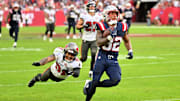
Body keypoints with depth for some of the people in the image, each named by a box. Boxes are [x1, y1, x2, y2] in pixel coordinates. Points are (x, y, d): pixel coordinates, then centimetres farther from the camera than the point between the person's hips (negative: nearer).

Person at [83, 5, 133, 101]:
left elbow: (126, 41, 22)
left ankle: (95, 84, 5)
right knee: (95, 80, -3)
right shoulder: (102, 27, -8)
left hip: (113, 60, 3)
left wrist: (130, 51, 8)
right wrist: (109, 37, -31)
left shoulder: (122, 27, 4)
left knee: (116, 79, -17)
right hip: (102, 58, -3)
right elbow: (99, 42, -17)